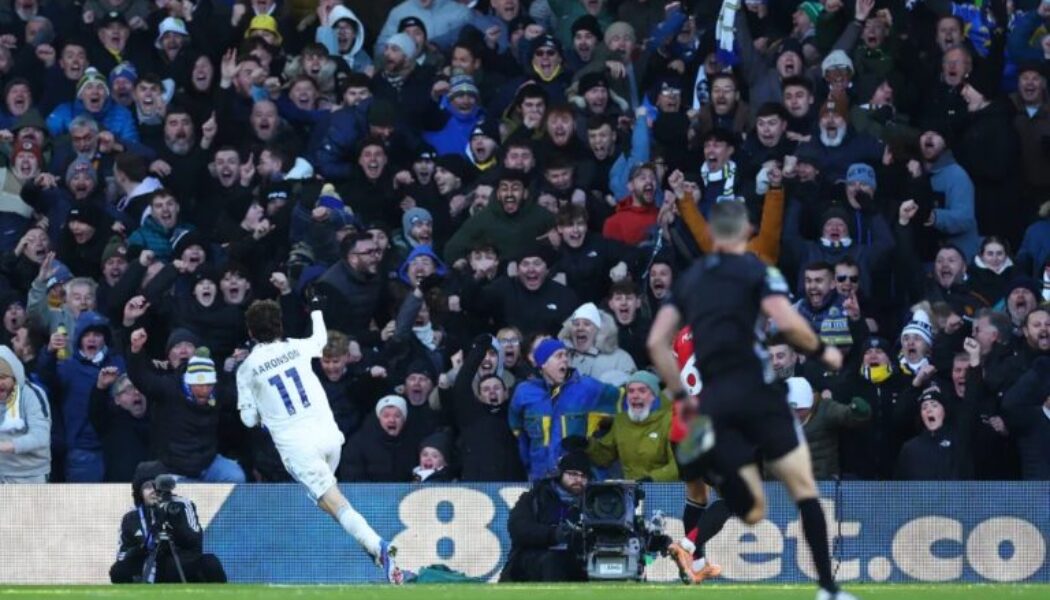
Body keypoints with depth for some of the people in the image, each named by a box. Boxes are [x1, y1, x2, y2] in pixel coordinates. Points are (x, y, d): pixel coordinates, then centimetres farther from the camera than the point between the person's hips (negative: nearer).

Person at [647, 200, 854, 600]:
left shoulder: (689, 280, 16)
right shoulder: (757, 272, 1)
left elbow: (656, 342, 11)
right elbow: (786, 323, -14)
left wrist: (681, 396, 16)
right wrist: (822, 351, 3)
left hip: (714, 401, 4)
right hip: (756, 391, -4)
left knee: (752, 512, 3)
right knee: (804, 489, 8)